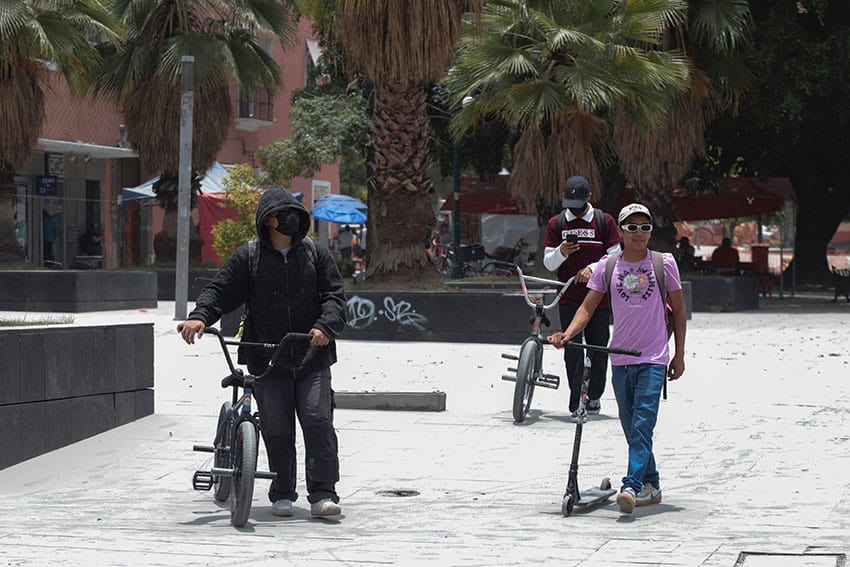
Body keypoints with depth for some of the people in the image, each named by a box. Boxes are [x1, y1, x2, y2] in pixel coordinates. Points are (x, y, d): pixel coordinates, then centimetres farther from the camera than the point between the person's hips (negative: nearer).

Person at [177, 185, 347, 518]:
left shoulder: (315, 255, 10)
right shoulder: (248, 257, 6)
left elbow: (334, 294, 5)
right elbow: (220, 290, 0)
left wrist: (326, 326, -15)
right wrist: (199, 316, -20)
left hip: (311, 357, 0)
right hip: (266, 359, 0)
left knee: (318, 421, -12)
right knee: (276, 428, -1)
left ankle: (323, 494, -9)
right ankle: (282, 495, 12)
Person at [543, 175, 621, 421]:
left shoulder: (605, 221, 4)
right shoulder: (556, 223, 7)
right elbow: (548, 263, 6)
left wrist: (592, 268, -15)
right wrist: (561, 252, -16)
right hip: (569, 298, 0)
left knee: (599, 348, 5)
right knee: (572, 349, -5)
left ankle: (594, 396, 23)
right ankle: (575, 403, -3)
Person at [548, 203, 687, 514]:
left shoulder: (664, 263, 1)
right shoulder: (607, 267, 4)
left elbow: (679, 310, 8)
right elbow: (588, 307, 1)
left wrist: (679, 355, 6)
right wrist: (567, 334, -17)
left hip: (654, 359, -3)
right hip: (620, 359, 3)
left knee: (642, 423, -16)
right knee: (631, 427, 9)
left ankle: (632, 486, -23)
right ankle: (650, 486, 21)